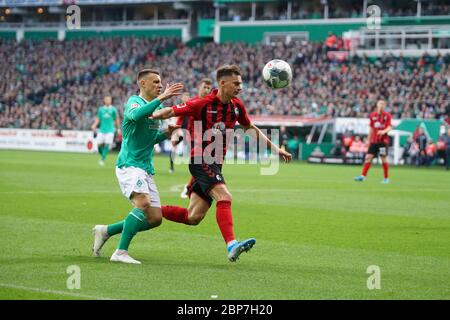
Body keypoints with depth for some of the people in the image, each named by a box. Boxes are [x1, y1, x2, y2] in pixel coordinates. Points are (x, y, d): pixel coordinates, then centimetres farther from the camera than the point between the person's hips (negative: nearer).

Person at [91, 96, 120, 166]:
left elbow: (116, 119, 12)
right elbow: (98, 119, 12)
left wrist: (118, 129, 13)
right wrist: (94, 125, -4)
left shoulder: (113, 109, 5)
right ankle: (102, 156, 23)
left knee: (107, 145, -15)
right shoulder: (101, 109, 9)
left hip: (110, 130, -2)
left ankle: (102, 159, -13)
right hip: (102, 130, 2)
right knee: (99, 144, -4)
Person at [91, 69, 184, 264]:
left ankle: (106, 231, 18)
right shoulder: (135, 101, -7)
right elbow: (136, 115, -33)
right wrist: (162, 98, -36)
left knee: (155, 219, 3)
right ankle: (121, 252, -24)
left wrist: (166, 134, 10)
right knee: (144, 204, -31)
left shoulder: (155, 106, 19)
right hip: (129, 165, -9)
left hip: (146, 169, 9)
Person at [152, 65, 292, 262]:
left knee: (193, 218, 6)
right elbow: (171, 112, -6)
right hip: (201, 161, -8)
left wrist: (275, 148, 18)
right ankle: (231, 246, -35)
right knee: (224, 198, -27)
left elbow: (251, 128, 21)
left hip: (215, 164, 8)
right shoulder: (202, 104, -14)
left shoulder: (236, 106, 6)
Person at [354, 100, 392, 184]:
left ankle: (386, 178, 7)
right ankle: (363, 176, -1)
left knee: (384, 159, -3)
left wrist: (384, 131, -30)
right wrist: (368, 140, 15)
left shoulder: (387, 115, -2)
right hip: (374, 141, 3)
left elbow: (389, 127, -10)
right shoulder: (372, 115, 9)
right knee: (368, 157, -3)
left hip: (383, 140, -3)